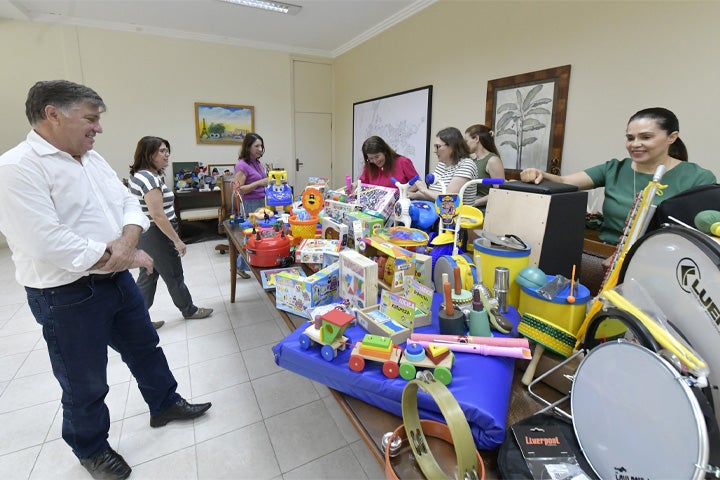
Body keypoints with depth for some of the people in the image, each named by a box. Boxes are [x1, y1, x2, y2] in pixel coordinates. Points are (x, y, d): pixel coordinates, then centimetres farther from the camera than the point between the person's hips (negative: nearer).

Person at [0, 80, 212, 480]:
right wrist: (124, 257, -18)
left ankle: (164, 404, 43)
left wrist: (126, 241, -15)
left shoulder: (92, 159, 7)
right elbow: (49, 244, -27)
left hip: (118, 280, 8)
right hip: (69, 296, -7)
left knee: (145, 347, 21)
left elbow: (129, 203, 6)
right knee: (85, 384, 13)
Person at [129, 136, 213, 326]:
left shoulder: (137, 175, 9)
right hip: (157, 236, -9)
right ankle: (189, 311, 28)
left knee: (146, 278, 15)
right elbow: (158, 216, -26)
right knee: (174, 277, 9)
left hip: (143, 236, 9)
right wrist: (177, 241, -22)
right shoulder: (150, 178, -22)